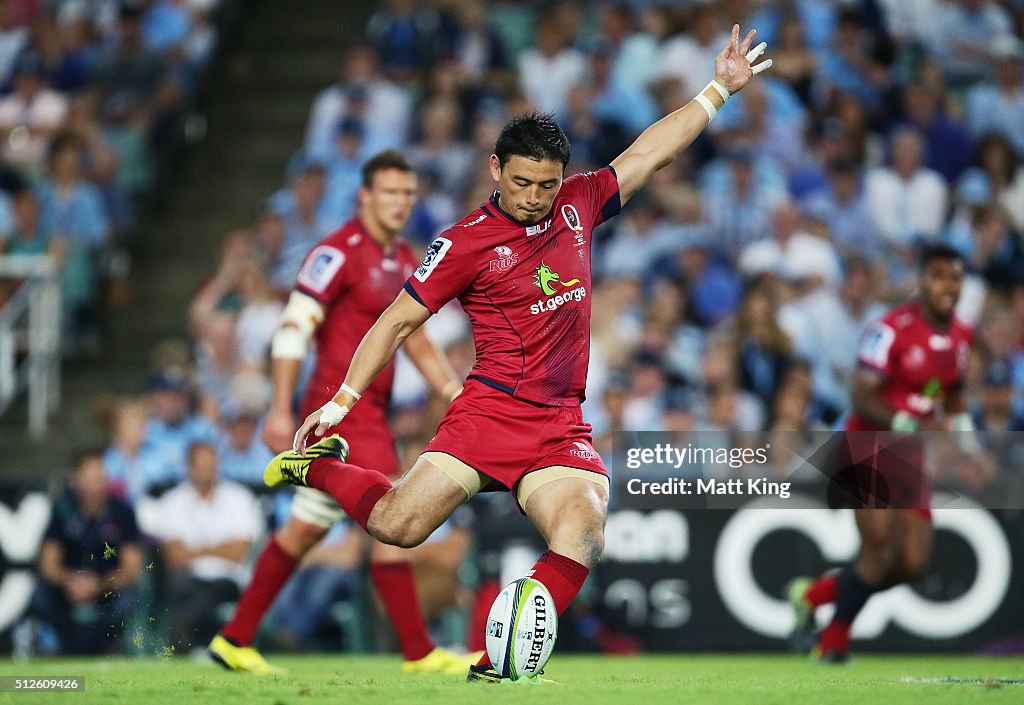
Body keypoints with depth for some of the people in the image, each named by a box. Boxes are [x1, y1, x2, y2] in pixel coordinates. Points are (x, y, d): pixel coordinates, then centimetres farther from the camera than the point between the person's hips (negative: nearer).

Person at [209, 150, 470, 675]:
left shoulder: (405, 262, 15)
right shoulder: (338, 253, -12)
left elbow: (413, 338, 24)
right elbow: (293, 328, -15)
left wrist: (454, 390, 13)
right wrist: (280, 409, -19)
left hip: (371, 412, 9)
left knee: (306, 529, 14)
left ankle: (234, 640, 22)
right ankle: (419, 653, -8)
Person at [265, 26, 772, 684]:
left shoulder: (577, 206, 11)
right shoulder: (468, 242, -2)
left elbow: (648, 153, 22)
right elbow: (400, 320, 1)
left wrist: (719, 89, 25)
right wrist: (342, 400, -3)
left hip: (563, 427, 3)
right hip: (489, 409, -3)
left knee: (584, 538, -25)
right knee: (397, 526, -14)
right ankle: (318, 464, 17)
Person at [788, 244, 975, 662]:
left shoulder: (961, 336, 8)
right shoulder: (892, 330, -17)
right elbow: (862, 397, -21)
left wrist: (961, 425, 6)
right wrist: (913, 426, -31)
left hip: (910, 455, 8)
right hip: (871, 448, -8)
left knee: (913, 563, 2)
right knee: (879, 552, -14)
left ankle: (814, 594, 20)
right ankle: (833, 642, 5)